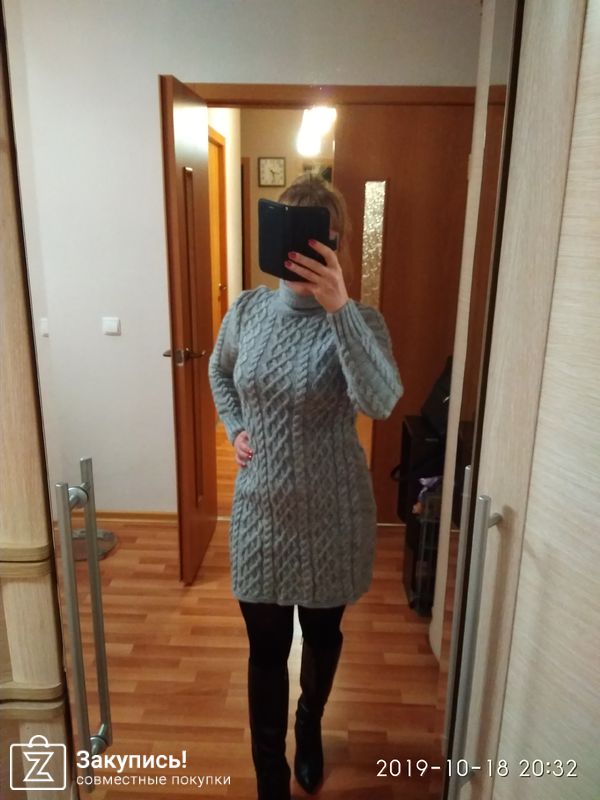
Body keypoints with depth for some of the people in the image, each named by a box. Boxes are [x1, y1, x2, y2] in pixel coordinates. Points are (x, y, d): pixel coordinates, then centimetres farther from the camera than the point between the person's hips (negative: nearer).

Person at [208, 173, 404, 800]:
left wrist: (339, 306, -42)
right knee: (266, 649, 13)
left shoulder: (359, 321, -15)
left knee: (323, 634, 22)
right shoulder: (247, 310, -4)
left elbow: (380, 402, -34)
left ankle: (310, 730, 54)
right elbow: (220, 373, 17)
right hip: (261, 511, 2)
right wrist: (235, 429, 3)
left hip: (332, 513, -1)